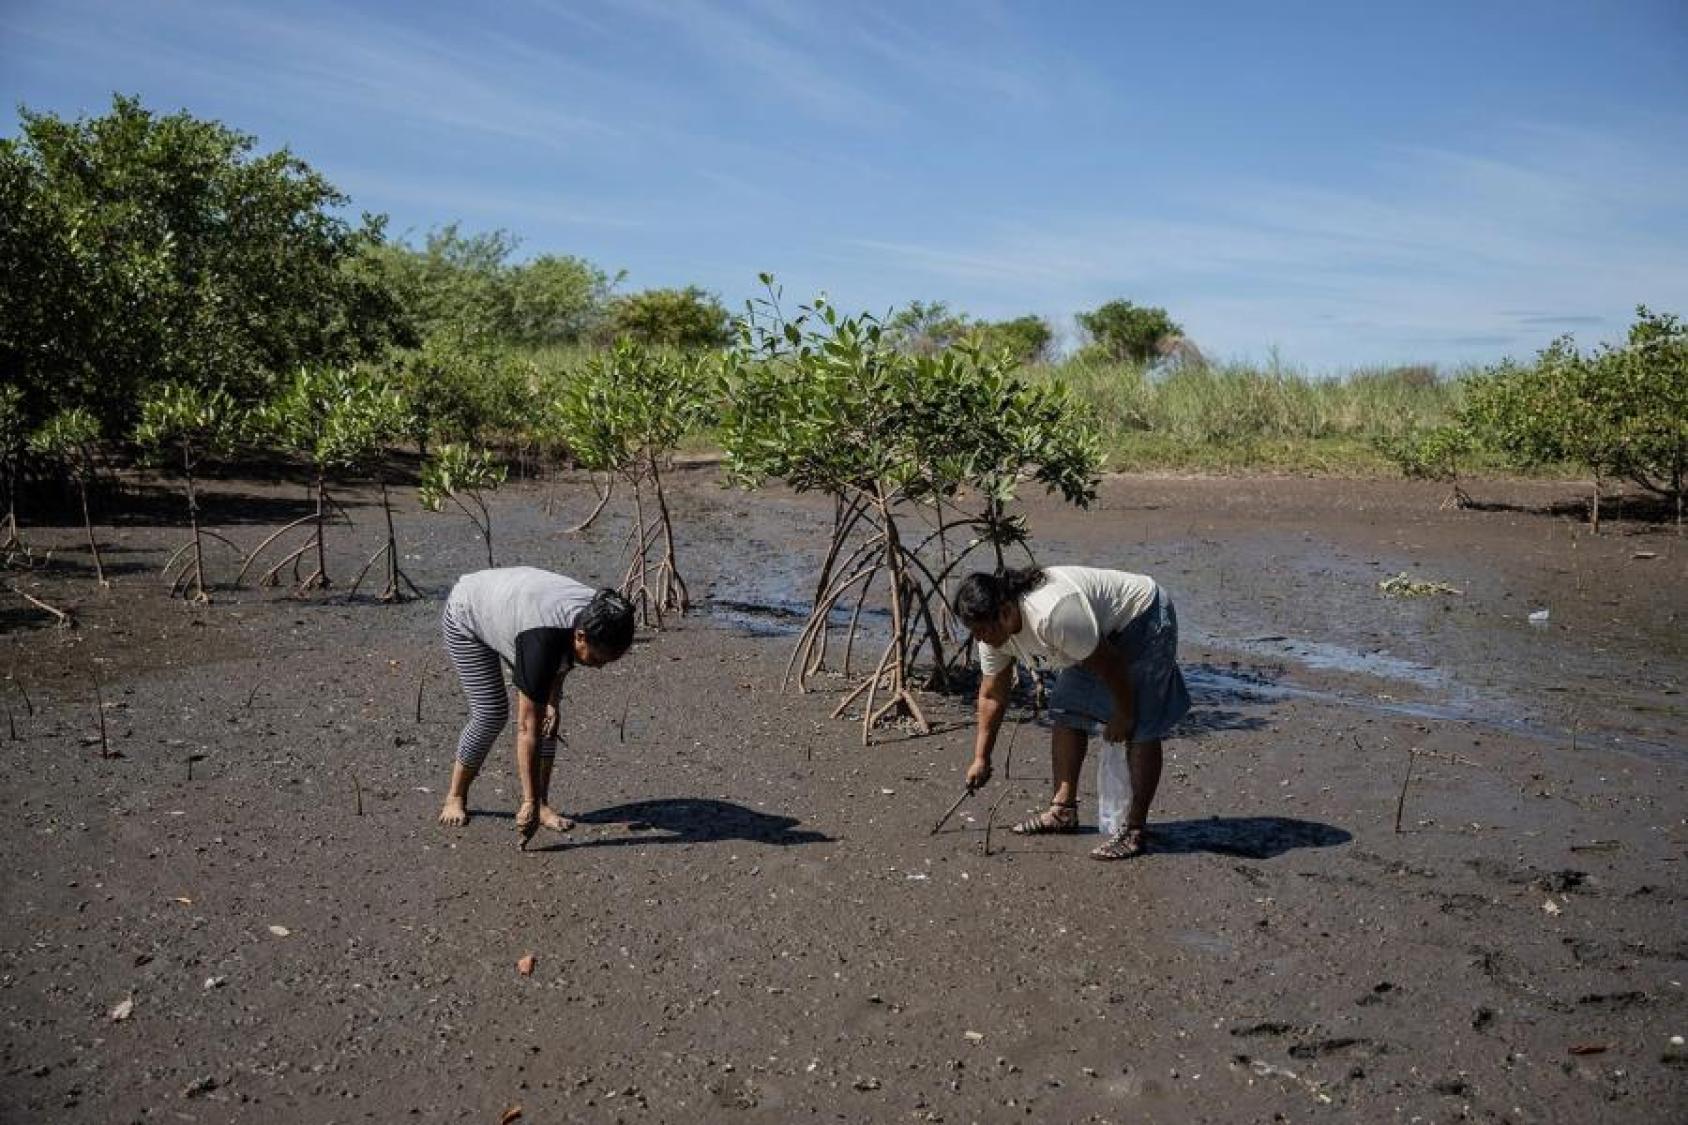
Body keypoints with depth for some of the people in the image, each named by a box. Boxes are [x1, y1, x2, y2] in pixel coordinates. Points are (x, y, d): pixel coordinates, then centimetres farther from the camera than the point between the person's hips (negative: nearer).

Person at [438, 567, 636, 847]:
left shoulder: (595, 617, -26)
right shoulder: (541, 640, -44)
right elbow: (527, 728, -41)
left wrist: (552, 700, -10)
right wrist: (529, 802, -38)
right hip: (465, 616, -6)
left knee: (547, 712, -7)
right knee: (491, 715, -12)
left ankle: (543, 803, -1)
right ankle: (455, 797, 10)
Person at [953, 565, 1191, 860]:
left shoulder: (1052, 614, -40)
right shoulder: (994, 629, -11)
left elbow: (1110, 664, -28)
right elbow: (991, 696, 1)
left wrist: (1124, 715, -14)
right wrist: (981, 759, 3)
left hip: (1145, 619, -9)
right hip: (1102, 632, 9)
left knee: (1140, 729, -13)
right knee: (1066, 711, 7)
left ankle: (1135, 830, -7)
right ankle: (1063, 809, 16)